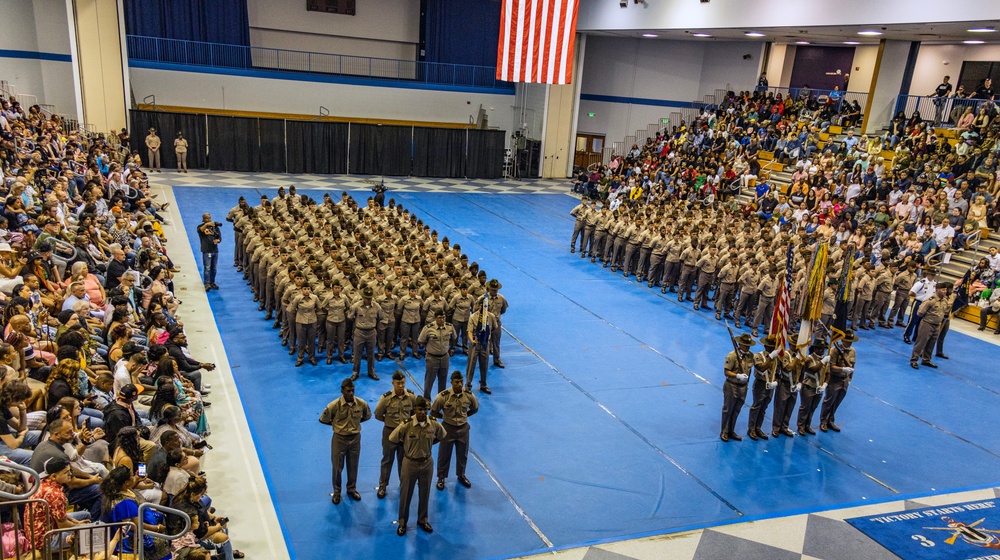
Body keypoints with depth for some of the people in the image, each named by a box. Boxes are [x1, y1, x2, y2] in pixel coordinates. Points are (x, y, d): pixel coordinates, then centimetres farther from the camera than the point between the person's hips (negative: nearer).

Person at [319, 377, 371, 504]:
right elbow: (322, 420, -6)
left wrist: (356, 422, 0)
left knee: (353, 466, 18)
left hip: (355, 438, 2)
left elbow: (367, 416, 7)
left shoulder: (362, 404, -15)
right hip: (339, 438, -2)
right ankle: (337, 492, 34)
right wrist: (336, 424, -2)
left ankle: (352, 489, 41)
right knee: (337, 467, 13)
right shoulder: (334, 406, -22)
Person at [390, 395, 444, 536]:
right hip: (410, 463, -3)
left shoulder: (434, 424, -13)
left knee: (425, 493, 18)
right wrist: (406, 447, 2)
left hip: (427, 462, 3)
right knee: (406, 494, 12)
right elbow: (392, 439, -8)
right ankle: (402, 522, 31)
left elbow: (442, 436, 9)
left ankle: (422, 519, 38)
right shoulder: (406, 424, -23)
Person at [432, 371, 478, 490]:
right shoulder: (443, 396, -22)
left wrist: (464, 416, 2)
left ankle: (461, 475, 41)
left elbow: (475, 409, 8)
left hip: (463, 428, 3)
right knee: (444, 454, 12)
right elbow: (433, 412, -8)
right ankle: (441, 477, 32)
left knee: (463, 454, 18)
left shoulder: (469, 396, -13)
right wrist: (445, 416, -3)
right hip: (448, 428, -2)